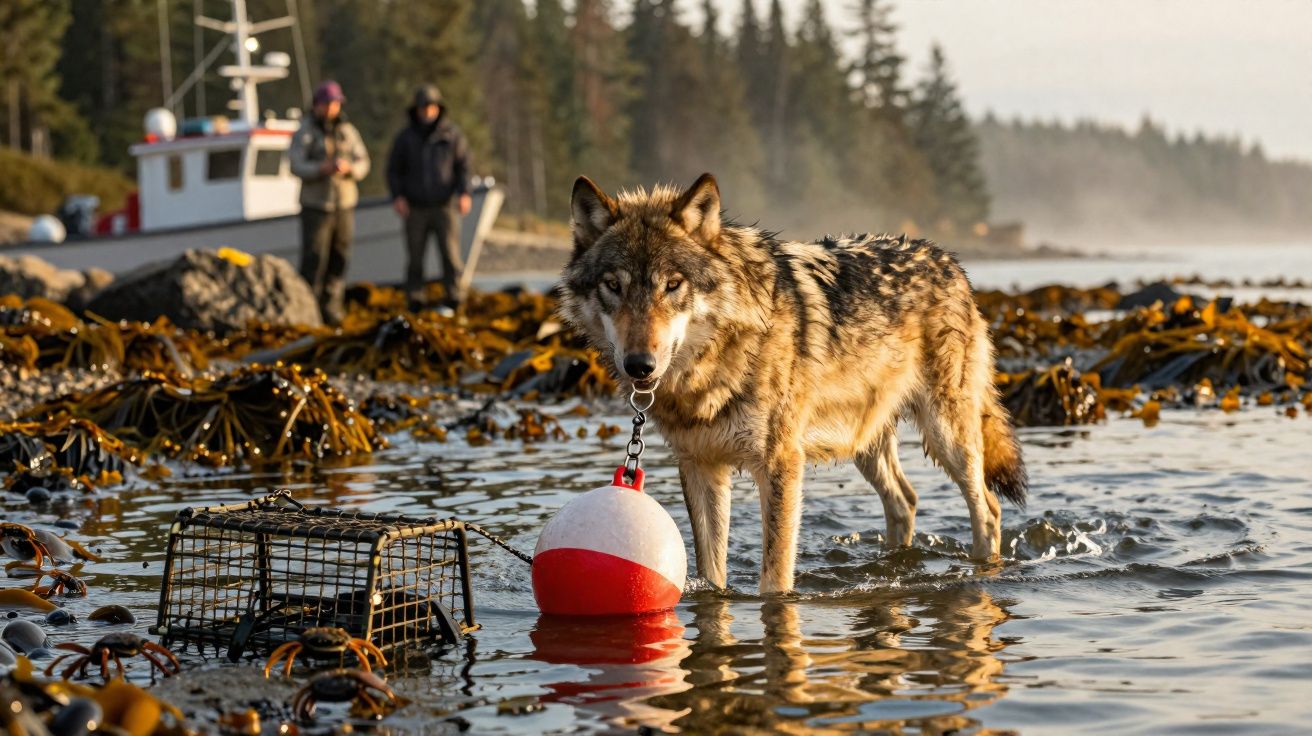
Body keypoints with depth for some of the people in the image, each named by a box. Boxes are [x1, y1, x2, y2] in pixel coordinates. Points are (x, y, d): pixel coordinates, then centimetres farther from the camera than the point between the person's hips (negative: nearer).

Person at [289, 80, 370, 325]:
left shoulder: (348, 131, 8)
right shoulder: (304, 133, -3)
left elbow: (363, 164, 3)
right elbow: (297, 166, -13)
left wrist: (348, 167, -20)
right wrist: (322, 169, -30)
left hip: (344, 205, 4)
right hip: (315, 206, -4)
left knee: (339, 258, 3)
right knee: (313, 260, -8)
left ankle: (331, 309, 8)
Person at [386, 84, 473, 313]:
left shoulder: (452, 134, 5)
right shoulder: (405, 137, 7)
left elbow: (463, 166, 2)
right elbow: (394, 170, 10)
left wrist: (464, 193, -13)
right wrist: (397, 196, -5)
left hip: (445, 207, -1)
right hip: (415, 208, 1)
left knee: (450, 255, -7)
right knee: (415, 258, 0)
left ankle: (451, 301, 0)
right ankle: (415, 305, 5)